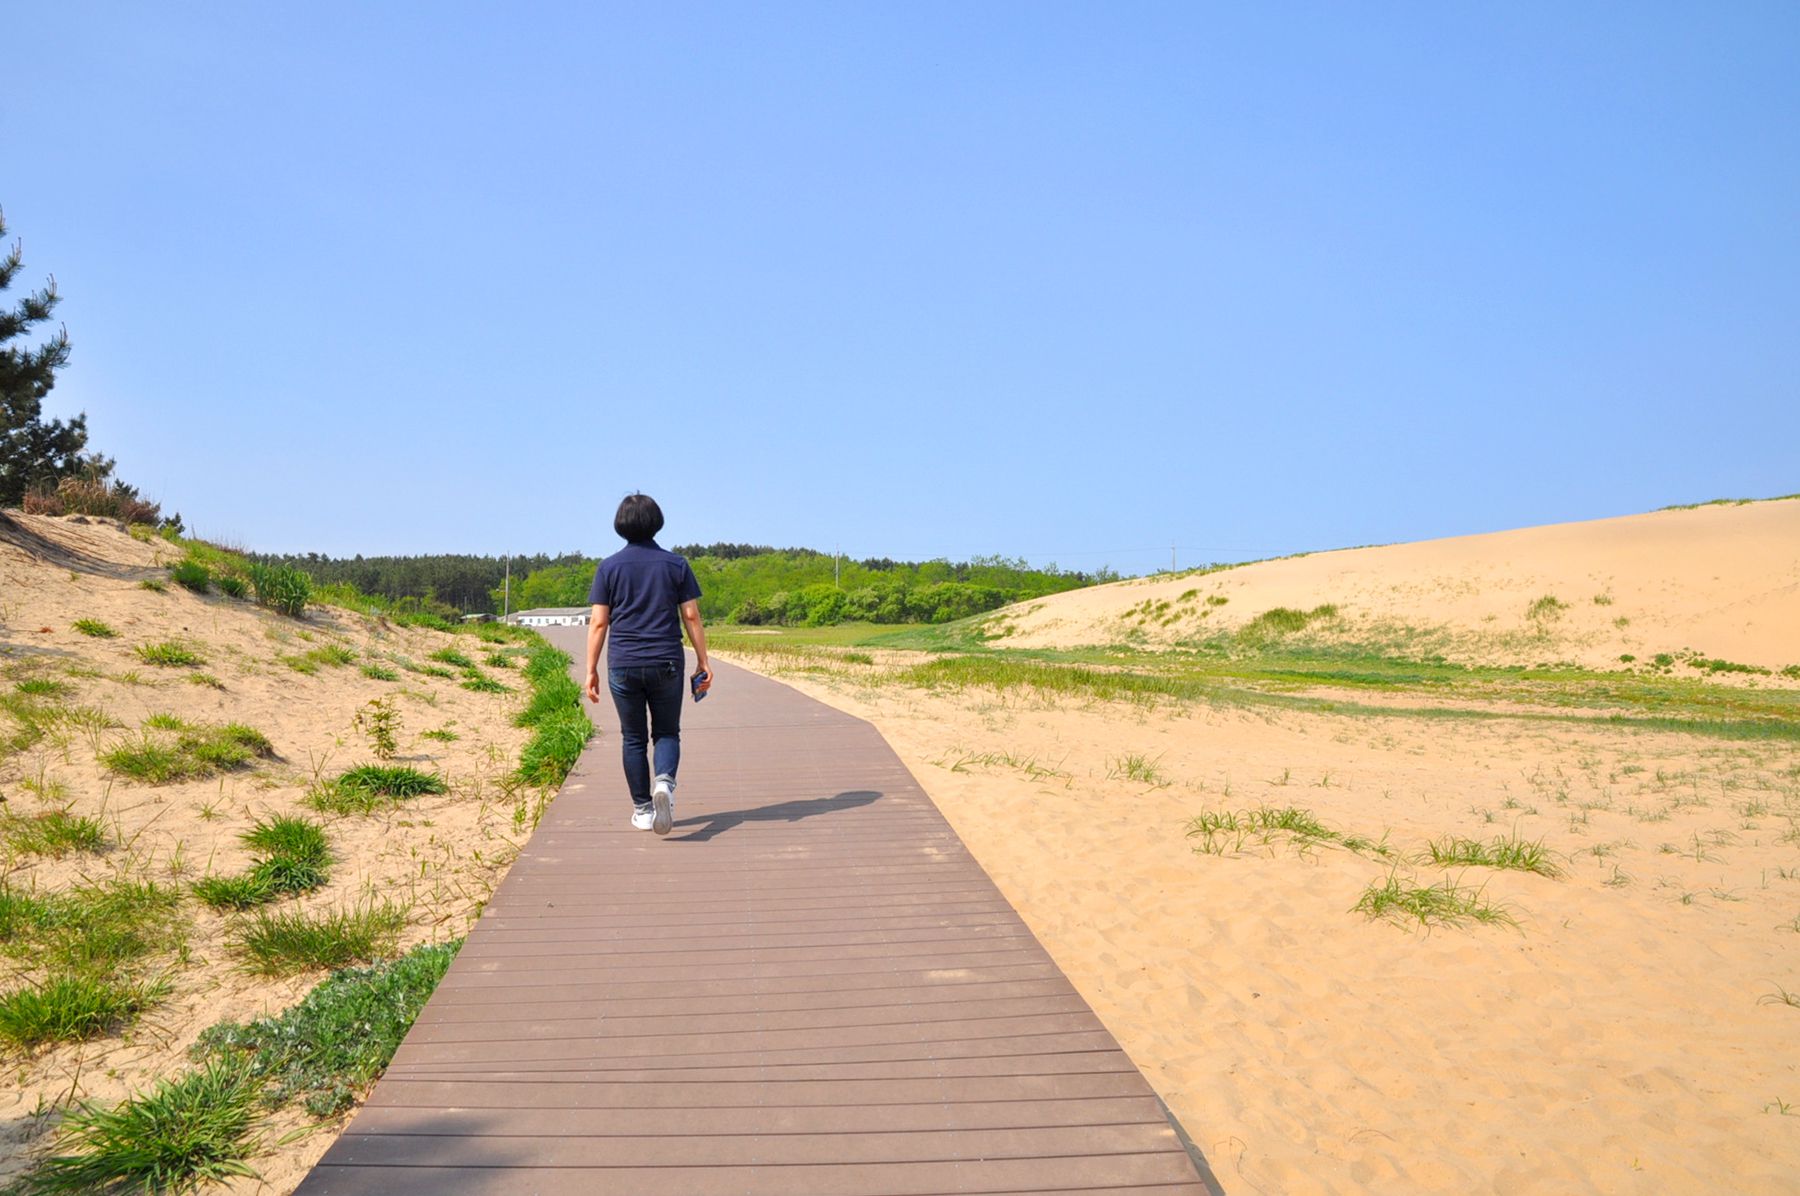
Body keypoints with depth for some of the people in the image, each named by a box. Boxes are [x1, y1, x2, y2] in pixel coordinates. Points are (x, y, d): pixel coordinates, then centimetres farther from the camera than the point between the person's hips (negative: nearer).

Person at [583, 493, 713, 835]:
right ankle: (664, 781, -17)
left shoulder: (609, 567, 1)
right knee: (667, 732, 11)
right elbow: (691, 617, -1)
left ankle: (643, 810, 15)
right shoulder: (675, 564, 1)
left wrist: (591, 670, 3)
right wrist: (703, 663, 5)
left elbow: (598, 622, -2)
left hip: (623, 665, 0)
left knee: (633, 738, 11)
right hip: (666, 663, 0)